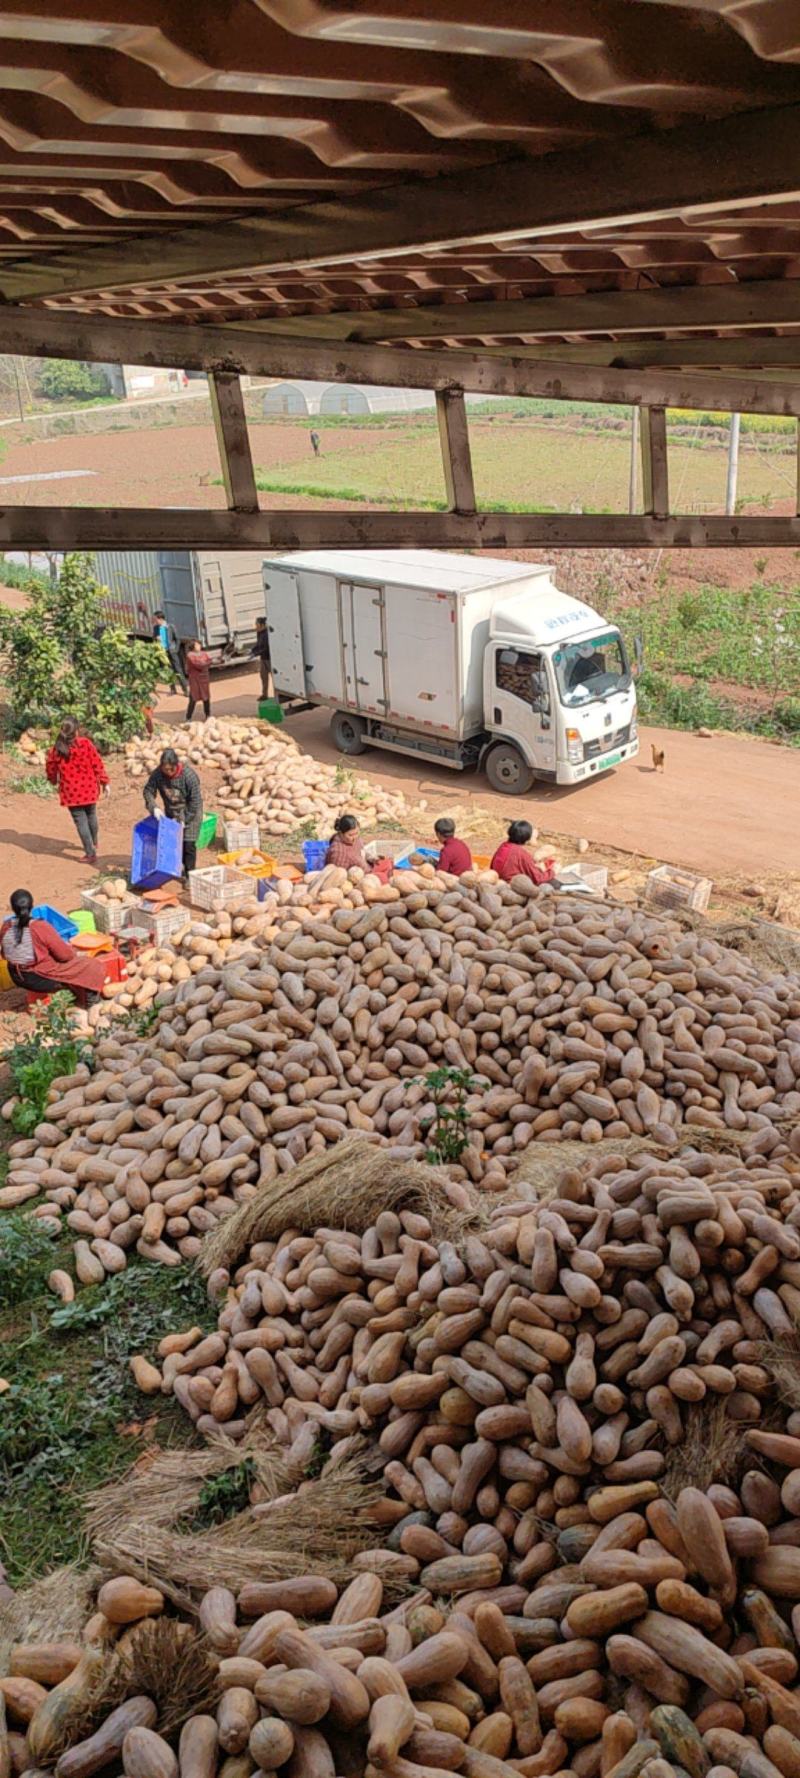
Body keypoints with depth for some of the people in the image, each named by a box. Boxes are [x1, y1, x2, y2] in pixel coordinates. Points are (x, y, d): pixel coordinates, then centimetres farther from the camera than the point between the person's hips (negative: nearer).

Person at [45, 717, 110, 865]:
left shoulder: (56, 748, -6)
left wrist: (54, 781, 26)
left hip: (70, 791, -1)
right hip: (89, 788, 1)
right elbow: (97, 764, -9)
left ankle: (91, 853, 0)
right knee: (91, 815, 23)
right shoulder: (85, 743, -10)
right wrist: (105, 782, -1)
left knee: (80, 821, 4)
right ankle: (93, 844, 43)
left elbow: (50, 767, 5)